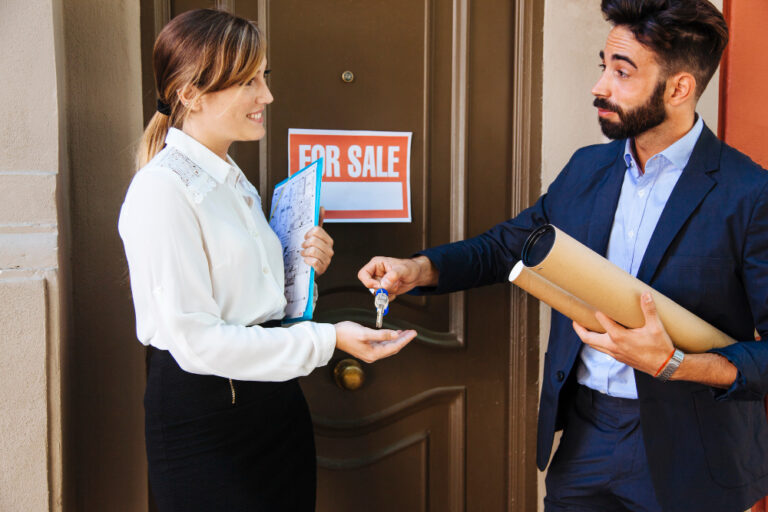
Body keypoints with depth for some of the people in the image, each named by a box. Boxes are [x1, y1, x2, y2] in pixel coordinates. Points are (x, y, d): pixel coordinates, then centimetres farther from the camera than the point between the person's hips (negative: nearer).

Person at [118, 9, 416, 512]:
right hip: (203, 417, -8)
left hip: (274, 403, 8)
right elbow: (194, 339, -21)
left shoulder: (234, 180, 12)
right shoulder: (161, 190, -16)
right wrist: (327, 339, -22)